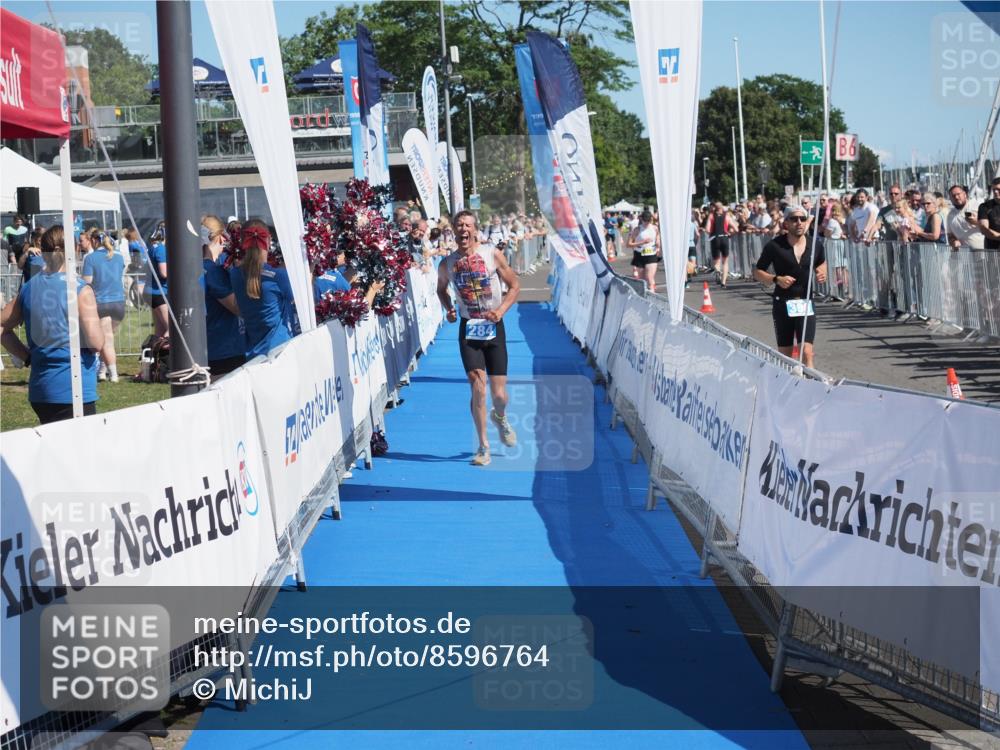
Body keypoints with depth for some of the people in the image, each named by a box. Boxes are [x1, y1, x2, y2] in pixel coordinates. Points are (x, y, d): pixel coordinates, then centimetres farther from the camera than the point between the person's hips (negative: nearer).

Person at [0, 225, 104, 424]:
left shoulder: (28, 289, 6)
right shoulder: (80, 290, -11)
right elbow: (96, 343, -16)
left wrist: (29, 357, 13)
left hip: (39, 387, 6)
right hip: (75, 390, -6)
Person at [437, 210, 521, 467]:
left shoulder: (492, 254, -5)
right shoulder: (447, 263, 0)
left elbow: (514, 285, 3)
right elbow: (441, 289, 21)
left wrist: (501, 309, -12)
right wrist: (449, 309, 2)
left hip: (493, 327, 0)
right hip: (469, 329, 0)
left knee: (499, 394, 0)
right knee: (477, 387, -14)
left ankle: (500, 417, 38)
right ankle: (483, 447, -1)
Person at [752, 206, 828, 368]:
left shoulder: (815, 244, 1)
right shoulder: (774, 246, -8)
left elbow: (822, 263, 23)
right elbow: (757, 272, -1)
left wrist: (822, 273, 0)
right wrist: (776, 279, -18)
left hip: (806, 304, 1)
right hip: (782, 304, -1)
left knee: (807, 352, -13)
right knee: (785, 355, 9)